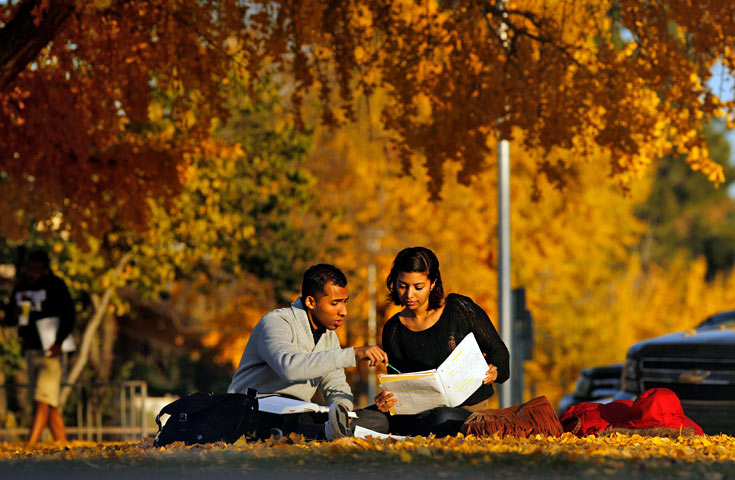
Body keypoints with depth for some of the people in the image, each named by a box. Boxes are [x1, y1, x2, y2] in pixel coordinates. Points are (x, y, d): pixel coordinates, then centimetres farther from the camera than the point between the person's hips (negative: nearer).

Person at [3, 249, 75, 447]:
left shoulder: (55, 286, -6)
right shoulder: (21, 287, 13)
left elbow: (68, 315, -14)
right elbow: (8, 319, 18)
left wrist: (59, 342, -26)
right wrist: (15, 313, -7)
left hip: (50, 350, -7)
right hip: (30, 349, 7)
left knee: (43, 400, -15)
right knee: (51, 405, 8)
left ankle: (30, 446, -22)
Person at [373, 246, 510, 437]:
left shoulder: (460, 308, -2)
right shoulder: (393, 330, 7)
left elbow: (498, 351, 6)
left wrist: (494, 371, -17)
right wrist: (387, 401, -15)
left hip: (471, 409, -3)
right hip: (427, 412, 3)